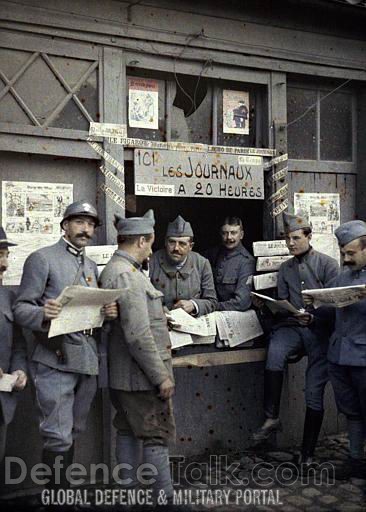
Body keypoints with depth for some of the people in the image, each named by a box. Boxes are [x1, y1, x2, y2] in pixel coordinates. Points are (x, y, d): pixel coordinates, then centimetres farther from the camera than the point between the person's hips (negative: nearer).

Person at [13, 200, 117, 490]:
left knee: (72, 434, 14)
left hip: (87, 360, 7)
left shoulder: (91, 267, 20)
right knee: (59, 438, -6)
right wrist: (43, 314, -29)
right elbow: (21, 309, -7)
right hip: (55, 360, -7)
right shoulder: (42, 258, -2)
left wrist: (108, 312, -1)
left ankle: (64, 488, 26)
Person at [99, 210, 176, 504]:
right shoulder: (127, 275, -21)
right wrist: (161, 376, -20)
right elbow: (138, 335, -25)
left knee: (129, 431, 17)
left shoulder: (113, 270, 12)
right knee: (158, 436, 0)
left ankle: (130, 490, 28)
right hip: (142, 374, -10)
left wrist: (159, 318, 21)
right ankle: (165, 496, 10)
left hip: (123, 375, 10)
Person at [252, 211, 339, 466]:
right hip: (291, 326, 3)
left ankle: (307, 453, 10)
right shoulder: (285, 268, 16)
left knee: (314, 394, -2)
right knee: (275, 350, -33)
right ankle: (272, 418, -24)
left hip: (320, 329, -2)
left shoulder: (327, 264, 2)